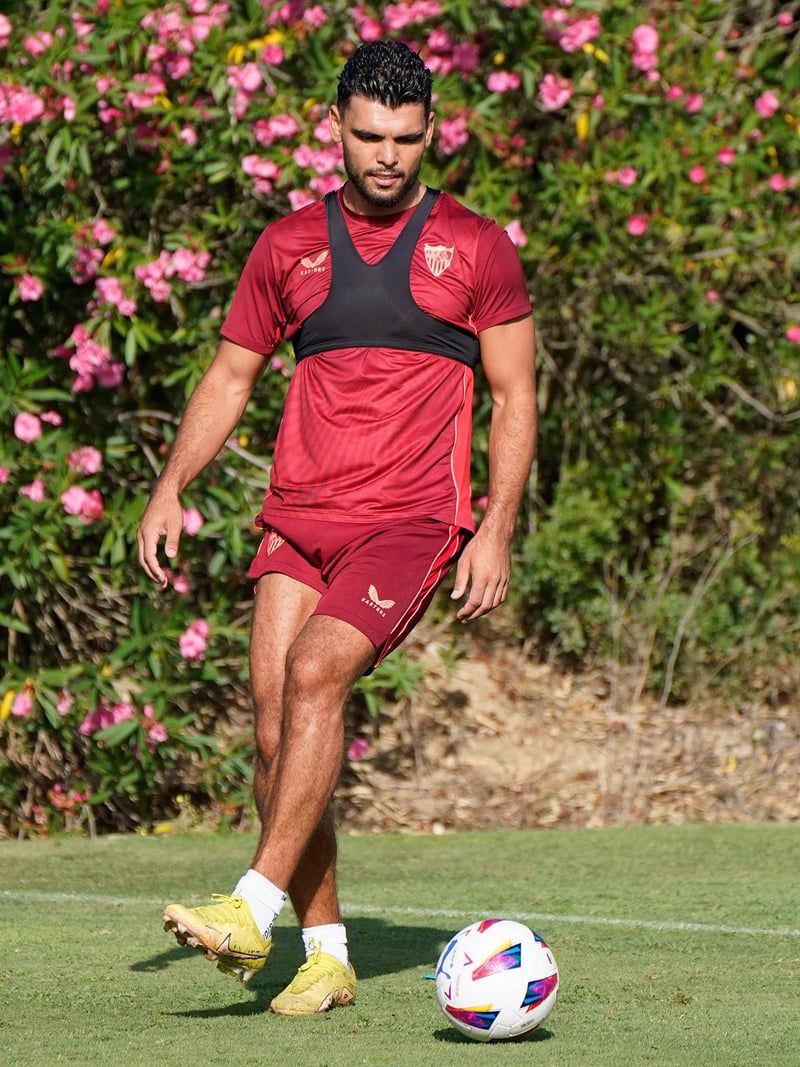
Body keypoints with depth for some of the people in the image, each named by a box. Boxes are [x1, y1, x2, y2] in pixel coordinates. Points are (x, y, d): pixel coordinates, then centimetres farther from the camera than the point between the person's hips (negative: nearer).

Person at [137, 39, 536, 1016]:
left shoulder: (475, 248, 5)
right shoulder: (289, 246, 13)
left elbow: (514, 398, 7)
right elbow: (231, 376, 18)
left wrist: (496, 532, -3)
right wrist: (170, 487, 5)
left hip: (413, 521, -4)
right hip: (297, 517, 4)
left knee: (315, 671, -25)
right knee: (275, 717, -7)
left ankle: (255, 909, -26)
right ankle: (325, 954, 2)